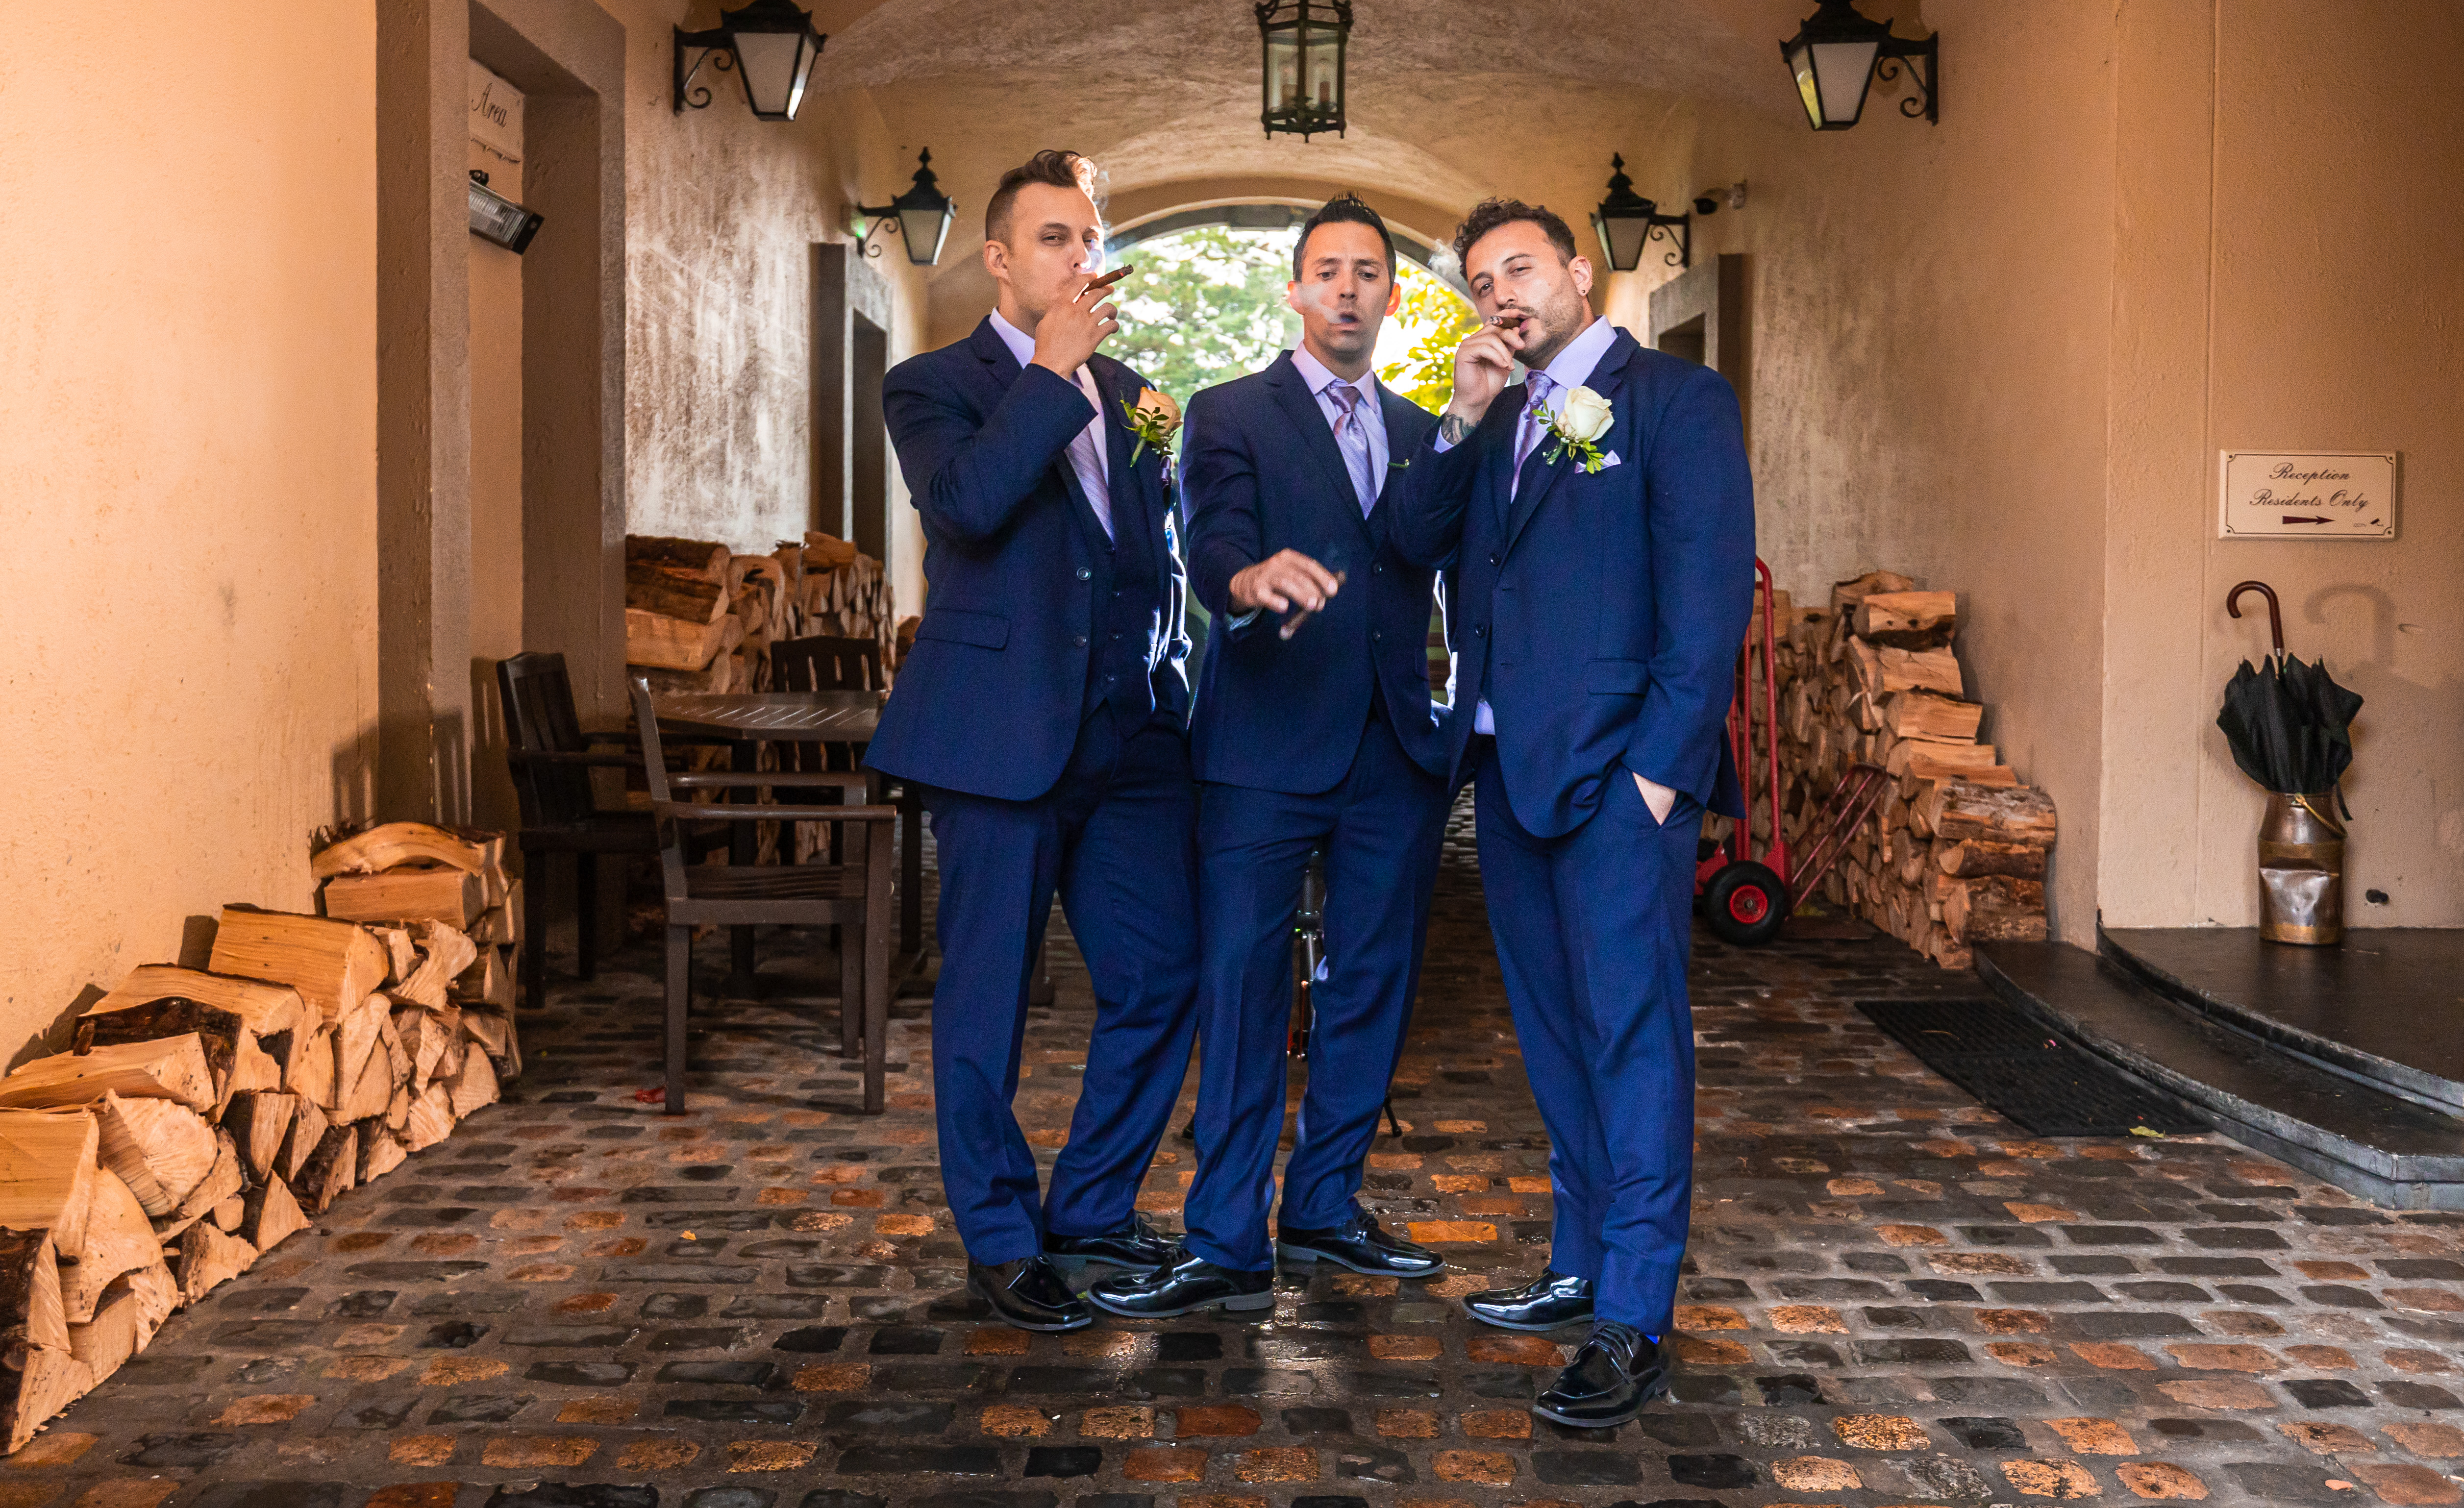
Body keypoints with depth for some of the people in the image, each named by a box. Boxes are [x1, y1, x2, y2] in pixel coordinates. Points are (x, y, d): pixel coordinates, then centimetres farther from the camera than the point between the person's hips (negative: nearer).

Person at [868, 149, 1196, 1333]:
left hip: (1130, 735, 6)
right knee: (988, 996, 3)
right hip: (1002, 735, -6)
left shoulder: (1125, 392, 17)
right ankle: (1000, 1239, 17)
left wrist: (1168, 680, 13)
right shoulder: (936, 386, 0)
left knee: (1162, 977, 7)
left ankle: (1092, 1206, 24)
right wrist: (1053, 371, -16)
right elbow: (964, 503, -22)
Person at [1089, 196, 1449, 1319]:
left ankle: (1325, 1208, 24)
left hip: (1396, 752, 5)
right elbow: (1212, 552, -17)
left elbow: (1443, 562, 11)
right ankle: (1226, 1246, 1)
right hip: (1270, 747, -5)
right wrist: (1254, 580, -36)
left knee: (1373, 984, 11)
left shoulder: (1422, 435, 18)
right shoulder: (1231, 417, 2)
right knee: (1242, 990, -5)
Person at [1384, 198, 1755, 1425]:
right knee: (1555, 1034, 14)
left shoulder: (1675, 398, -2)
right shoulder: (1496, 421, 19)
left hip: (1616, 772, -7)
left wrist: (1662, 762, -16)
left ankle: (1633, 1324, -4)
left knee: (1631, 1033, -7)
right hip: (1509, 768, 8)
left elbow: (1711, 589, -10)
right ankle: (1581, 1268, 25)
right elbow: (1416, 542, 9)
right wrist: (1465, 417, -3)